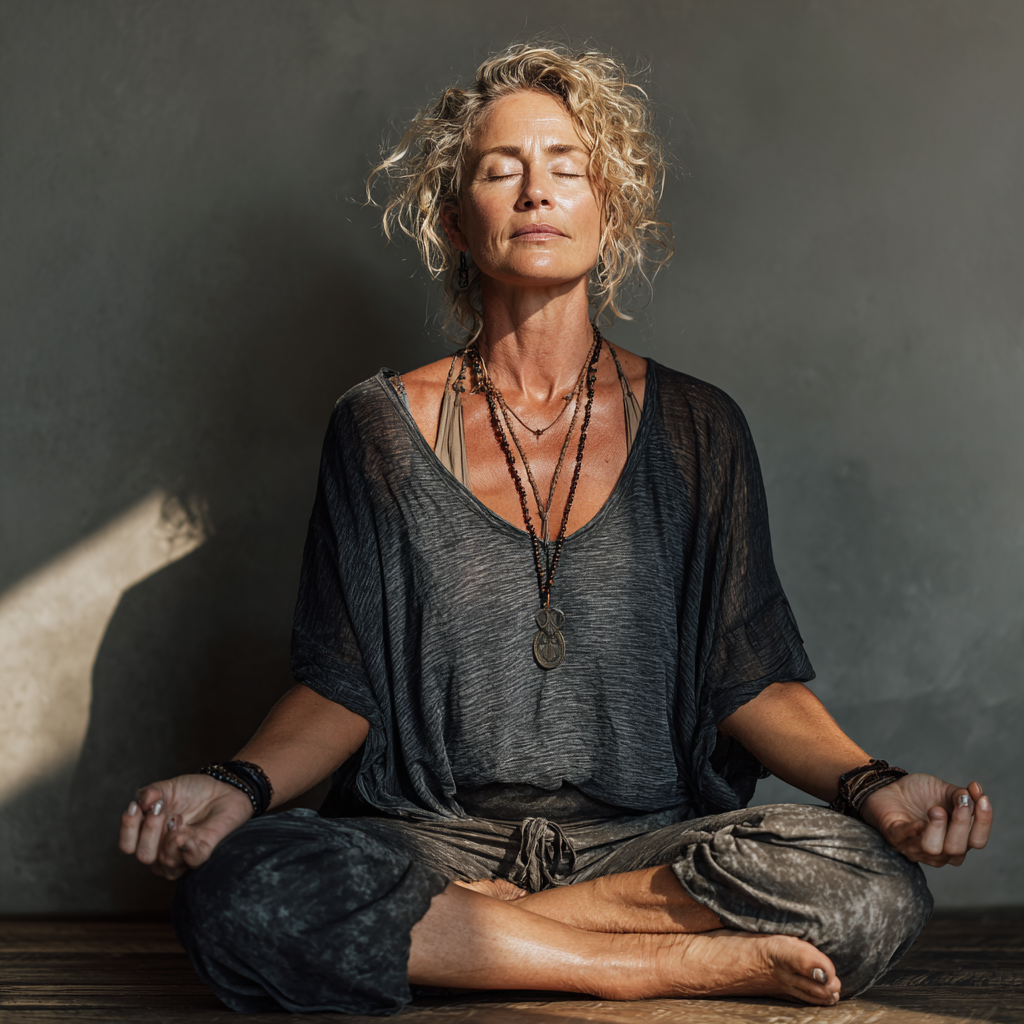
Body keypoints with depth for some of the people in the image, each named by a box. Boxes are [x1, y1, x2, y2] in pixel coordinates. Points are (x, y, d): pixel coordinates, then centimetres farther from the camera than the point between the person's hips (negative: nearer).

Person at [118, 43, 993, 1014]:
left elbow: (752, 682, 5)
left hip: (646, 839, 0)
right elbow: (340, 687, 4)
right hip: (432, 835, 0)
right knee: (236, 890, -33)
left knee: (872, 884, -29)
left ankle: (461, 922, -15)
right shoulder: (381, 426, 6)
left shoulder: (695, 429, 7)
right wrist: (240, 783, -16)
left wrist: (872, 786, -15)